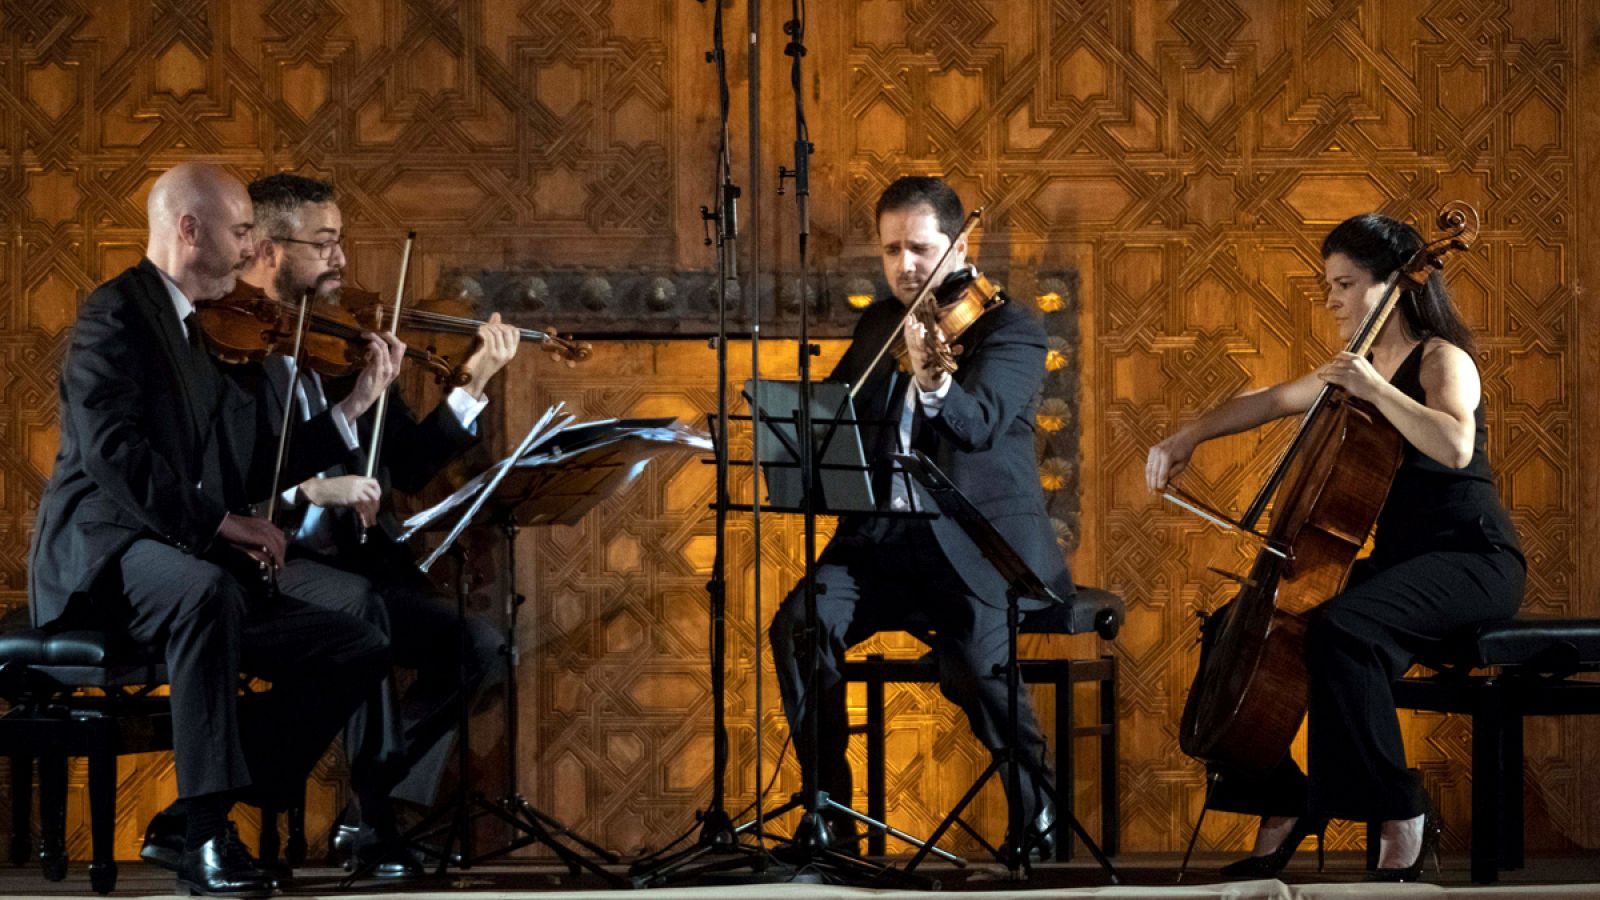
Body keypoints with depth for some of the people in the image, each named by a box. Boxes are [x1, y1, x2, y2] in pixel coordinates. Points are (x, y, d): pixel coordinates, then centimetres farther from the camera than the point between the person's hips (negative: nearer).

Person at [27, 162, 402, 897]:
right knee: (208, 591, -41)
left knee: (359, 648, -6)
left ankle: (203, 812, -10)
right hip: (98, 555, -9)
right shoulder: (116, 314, -6)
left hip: (189, 557, 9)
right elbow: (110, 451, -21)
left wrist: (354, 407, 14)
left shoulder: (194, 336, 22)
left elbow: (252, 471, 19)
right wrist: (221, 522, -21)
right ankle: (207, 838, -36)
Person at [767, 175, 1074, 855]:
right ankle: (827, 807, -9)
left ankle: (1040, 818, -6)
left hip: (977, 546, -5)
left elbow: (981, 424, -22)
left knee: (973, 658, -30)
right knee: (799, 627, -21)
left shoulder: (1009, 328, -3)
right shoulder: (877, 326, 17)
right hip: (881, 538, 5)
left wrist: (936, 384, -44)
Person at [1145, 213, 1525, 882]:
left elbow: (1454, 446, -31)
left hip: (1472, 561, -9)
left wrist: (1376, 389, -29)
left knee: (1337, 629, -36)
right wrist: (1188, 437, 14)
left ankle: (1401, 820, -28)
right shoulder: (1356, 368, 14)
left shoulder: (1443, 361, -10)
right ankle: (1283, 809, 11)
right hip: (1397, 561, 9)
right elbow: (1269, 402, 25)